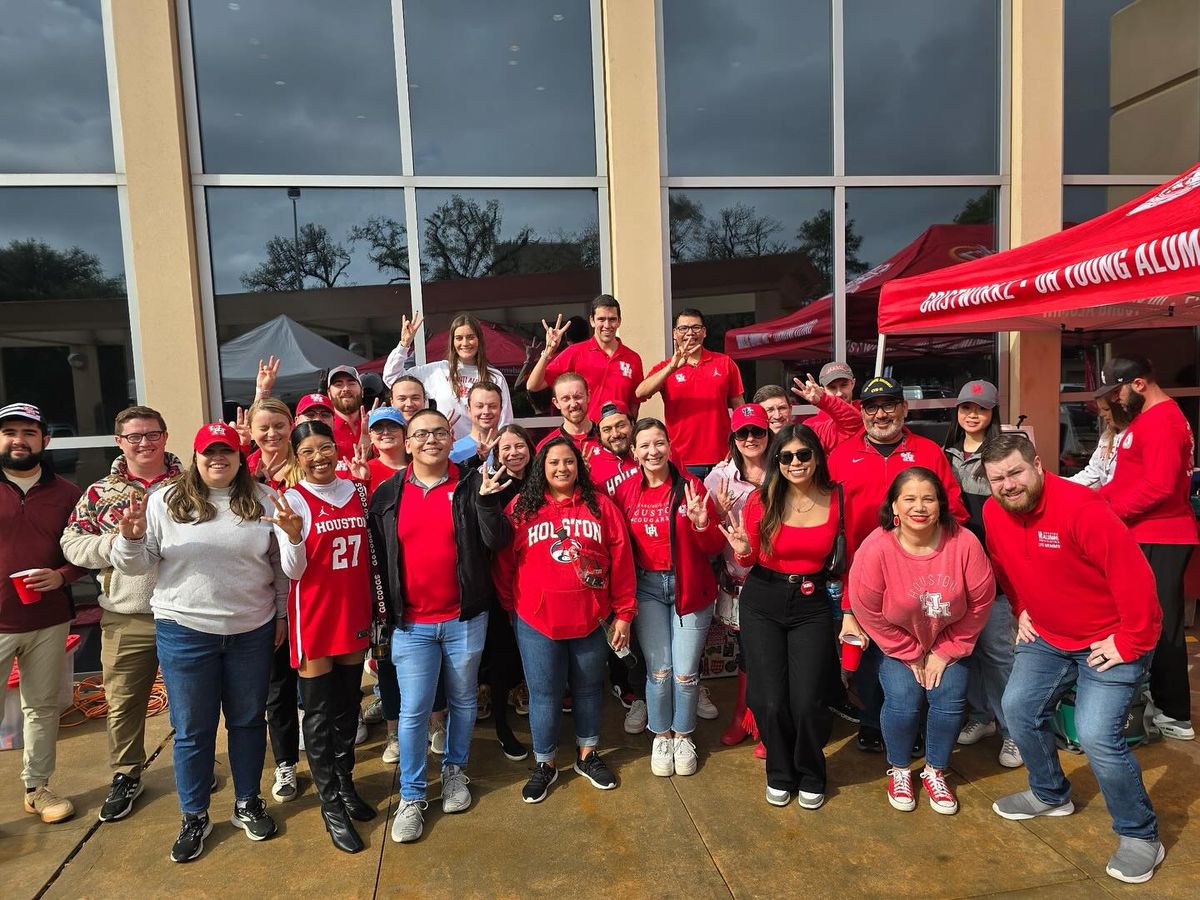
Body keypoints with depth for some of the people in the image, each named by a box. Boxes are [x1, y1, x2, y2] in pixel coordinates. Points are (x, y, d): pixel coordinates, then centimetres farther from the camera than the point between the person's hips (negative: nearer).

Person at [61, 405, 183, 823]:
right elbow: (71, 542, 2)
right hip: (125, 619, 1)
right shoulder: (100, 492, 4)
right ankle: (126, 775, 32)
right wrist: (115, 543, -15)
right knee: (123, 702, 12)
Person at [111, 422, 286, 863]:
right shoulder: (165, 501, -2)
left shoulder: (262, 500, 1)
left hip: (252, 631, 1)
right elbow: (137, 564, 1)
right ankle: (194, 817, 29)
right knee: (192, 728, 10)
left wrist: (282, 613, 8)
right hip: (184, 630, -1)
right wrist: (131, 537, -19)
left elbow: (280, 563, 8)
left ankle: (248, 804, 33)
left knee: (248, 720, 14)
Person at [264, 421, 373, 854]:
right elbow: (293, 571, -12)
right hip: (314, 619, -5)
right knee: (320, 713, 6)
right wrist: (293, 536, -32)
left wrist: (374, 608, 13)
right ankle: (331, 804, 18)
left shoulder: (356, 493, 4)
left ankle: (345, 784, 33)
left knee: (348, 706, 16)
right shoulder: (292, 500, -10)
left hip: (354, 616, 5)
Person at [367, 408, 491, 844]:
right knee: (413, 710, 2)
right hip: (411, 623, 0)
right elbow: (377, 555, 6)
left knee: (463, 701, 15)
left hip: (464, 618, 0)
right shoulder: (387, 494, 2)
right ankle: (411, 796, 19)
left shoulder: (469, 488, -2)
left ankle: (455, 770, 37)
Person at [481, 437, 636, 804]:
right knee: (544, 693, 10)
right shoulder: (521, 507, -3)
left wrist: (624, 613, -2)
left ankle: (587, 755, 37)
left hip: (591, 619, 1)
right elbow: (505, 562, 2)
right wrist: (509, 607, 5)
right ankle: (545, 763, 29)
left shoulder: (600, 505, -1)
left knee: (588, 688, 17)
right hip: (537, 621, -1)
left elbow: (621, 560, -1)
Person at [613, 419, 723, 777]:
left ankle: (683, 735, 29)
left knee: (686, 672, 4)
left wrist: (701, 522, -24)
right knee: (659, 671, 5)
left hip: (690, 588, -1)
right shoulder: (625, 492, -2)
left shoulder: (691, 486, -7)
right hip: (647, 588, 1)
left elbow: (715, 548, -5)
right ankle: (661, 736, 29)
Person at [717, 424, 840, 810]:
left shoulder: (836, 499, -5)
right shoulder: (762, 500, -8)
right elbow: (748, 561, 1)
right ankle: (779, 774, 28)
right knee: (770, 700, -1)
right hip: (762, 603, 0)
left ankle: (811, 777, 26)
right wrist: (743, 550, -21)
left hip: (811, 604, 0)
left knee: (808, 702, -5)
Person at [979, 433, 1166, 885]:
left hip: (1112, 639, -7)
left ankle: (1139, 835, 8)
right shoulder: (993, 513, -6)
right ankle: (1050, 794, 33)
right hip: (1048, 637, 7)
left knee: (1096, 734, -15)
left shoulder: (1080, 508, -28)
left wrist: (1130, 643, -21)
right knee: (1019, 708, 8)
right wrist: (1022, 611, 11)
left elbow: (1134, 576, -27)